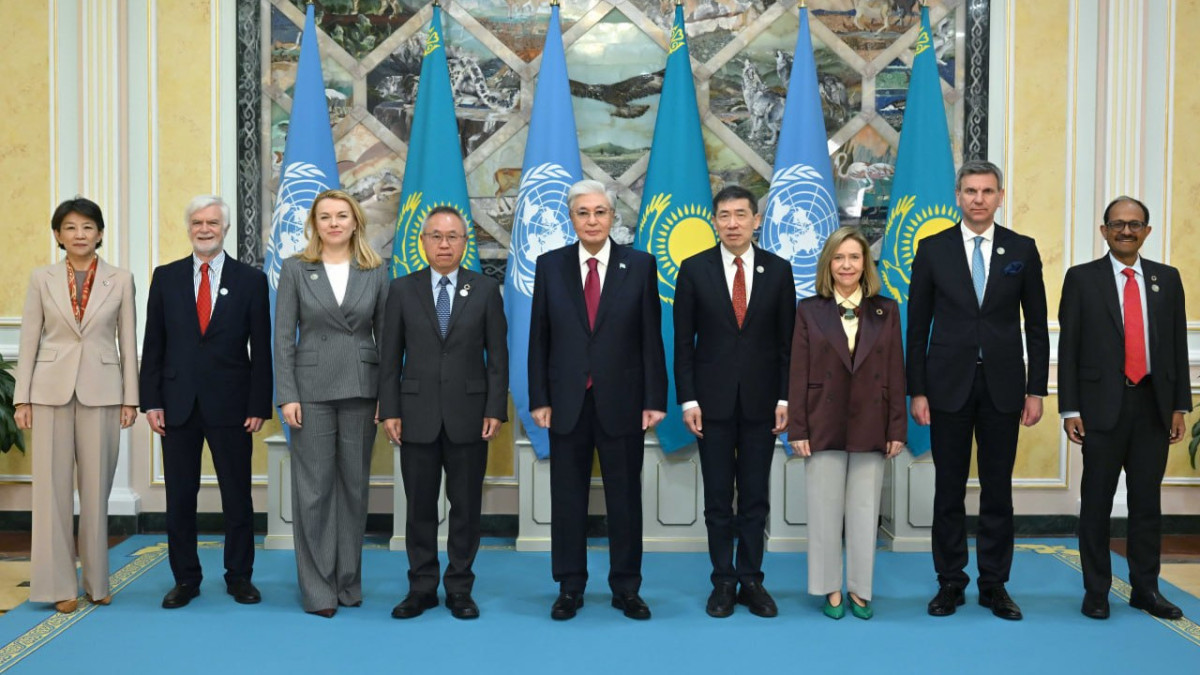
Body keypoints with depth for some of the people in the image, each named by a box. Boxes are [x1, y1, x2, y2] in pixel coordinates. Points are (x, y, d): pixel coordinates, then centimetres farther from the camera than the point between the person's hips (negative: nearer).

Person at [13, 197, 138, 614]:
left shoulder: (120, 280, 4)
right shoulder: (42, 279, 5)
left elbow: (128, 342, 4)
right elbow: (29, 341, 5)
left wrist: (131, 399, 0)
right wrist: (22, 398, 0)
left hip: (101, 391, 0)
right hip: (51, 391, 1)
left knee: (96, 488, 4)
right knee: (52, 486, 2)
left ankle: (96, 581, 16)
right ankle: (58, 584, 11)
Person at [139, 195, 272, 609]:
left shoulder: (251, 280, 2)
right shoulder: (165, 278, 7)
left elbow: (261, 350, -1)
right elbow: (153, 346, 6)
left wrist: (259, 405, -6)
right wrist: (151, 401, -1)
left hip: (230, 405, -1)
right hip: (178, 404, 2)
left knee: (238, 497, 5)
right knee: (179, 496, 8)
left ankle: (239, 576, 19)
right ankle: (185, 578, 21)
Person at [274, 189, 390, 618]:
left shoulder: (375, 272, 5)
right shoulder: (295, 269, 2)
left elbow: (386, 336, 6)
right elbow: (283, 336, -1)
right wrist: (287, 396, -8)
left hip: (361, 389, 2)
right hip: (312, 389, -1)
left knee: (354, 486, 8)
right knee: (314, 489, 1)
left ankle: (349, 582, 21)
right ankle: (317, 588, 10)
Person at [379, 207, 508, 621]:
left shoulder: (486, 290, 3)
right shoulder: (403, 290, 4)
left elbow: (497, 356, 2)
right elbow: (390, 356, 4)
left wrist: (495, 410, -5)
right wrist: (390, 411, -3)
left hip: (468, 416, 0)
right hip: (418, 415, 1)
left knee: (466, 506, 6)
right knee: (420, 506, 8)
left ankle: (460, 588, 19)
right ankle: (422, 587, 20)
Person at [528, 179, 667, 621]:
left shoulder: (640, 265, 1)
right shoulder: (550, 266, 3)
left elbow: (651, 337, -1)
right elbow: (539, 338, 4)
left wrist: (655, 399, -5)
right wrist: (539, 399, -1)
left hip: (622, 402, -1)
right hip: (567, 402, 1)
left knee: (625, 498, 8)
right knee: (567, 498, 9)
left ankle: (626, 588, 22)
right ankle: (570, 588, 22)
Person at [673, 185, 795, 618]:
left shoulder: (778, 270, 3)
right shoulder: (694, 269, 0)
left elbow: (787, 340, 4)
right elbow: (683, 341, 0)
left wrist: (785, 398, -2)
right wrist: (688, 399, -6)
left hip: (761, 400, 1)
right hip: (713, 399, -1)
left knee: (755, 496, 7)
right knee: (718, 498, 6)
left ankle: (752, 581, 18)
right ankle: (723, 582, 17)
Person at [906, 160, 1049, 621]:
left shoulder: (1022, 250, 4)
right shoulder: (933, 249, 1)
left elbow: (1036, 326, 6)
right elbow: (918, 326, 1)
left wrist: (1036, 390, 0)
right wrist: (916, 391, -3)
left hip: (1002, 387, 1)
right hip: (949, 386, -1)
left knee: (998, 491, 7)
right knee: (949, 490, 6)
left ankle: (995, 586, 18)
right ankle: (950, 583, 17)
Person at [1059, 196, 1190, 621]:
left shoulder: (1167, 278, 10)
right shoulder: (1082, 278, 1)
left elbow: (1178, 344, 10)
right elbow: (1068, 347, -2)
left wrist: (1180, 405, 4)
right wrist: (1069, 409, -7)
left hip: (1153, 404, 3)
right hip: (1103, 405, -3)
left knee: (1147, 500, 9)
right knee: (1096, 501, 4)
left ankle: (1145, 589, 21)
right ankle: (1096, 591, 14)